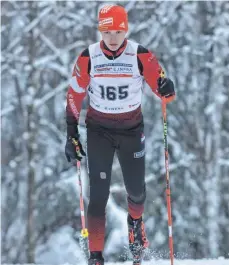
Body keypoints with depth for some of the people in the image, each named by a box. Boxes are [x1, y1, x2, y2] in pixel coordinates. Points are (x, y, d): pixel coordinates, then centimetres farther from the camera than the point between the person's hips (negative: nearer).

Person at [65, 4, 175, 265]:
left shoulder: (141, 55, -13)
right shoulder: (88, 57, -11)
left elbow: (161, 87, -11)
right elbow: (74, 96, -1)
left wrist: (166, 89, -35)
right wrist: (71, 133, -2)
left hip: (132, 129, 1)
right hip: (99, 131, -1)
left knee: (136, 191, 8)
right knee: (98, 194, -8)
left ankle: (135, 221, 44)